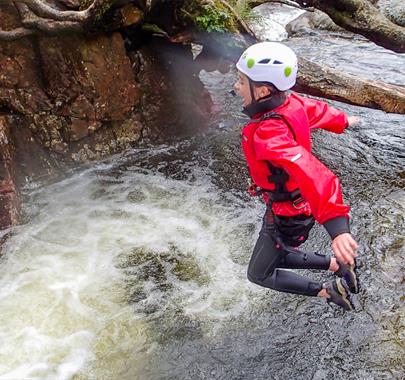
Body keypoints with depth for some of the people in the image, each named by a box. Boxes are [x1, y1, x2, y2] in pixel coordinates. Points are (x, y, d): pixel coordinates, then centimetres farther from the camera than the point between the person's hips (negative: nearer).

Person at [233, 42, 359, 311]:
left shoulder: (269, 133, -38)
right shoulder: (292, 102, -12)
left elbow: (312, 173, -52)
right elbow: (319, 110, 10)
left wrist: (337, 226, -62)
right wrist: (342, 121, 33)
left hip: (287, 216, -8)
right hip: (301, 203, 8)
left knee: (259, 274, 14)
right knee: (277, 257, 29)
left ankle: (328, 291, 17)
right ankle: (338, 265, 29)